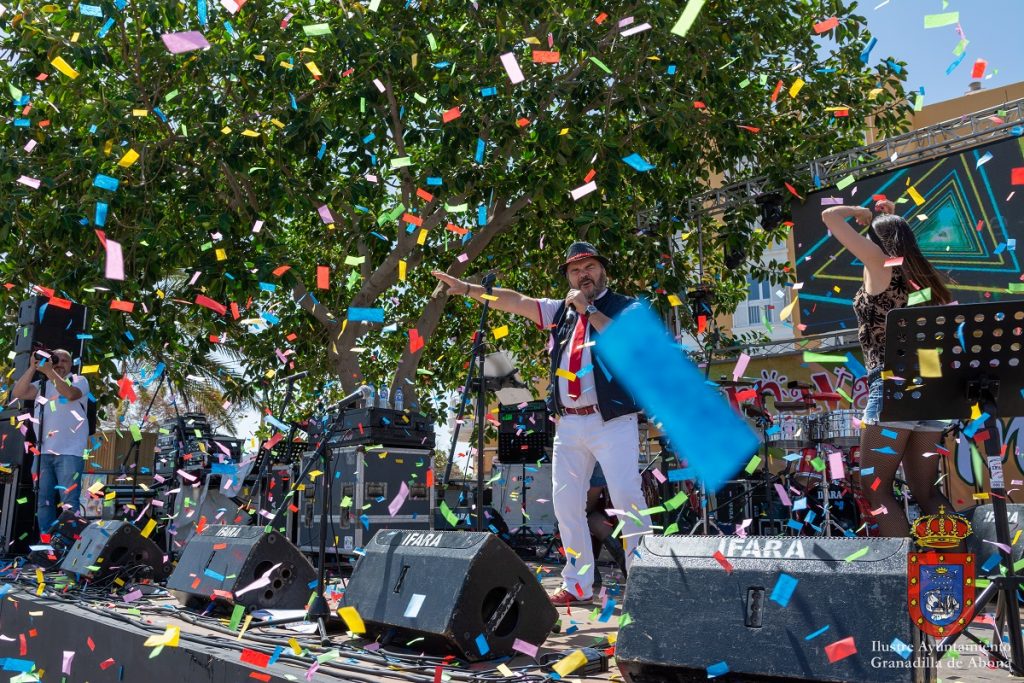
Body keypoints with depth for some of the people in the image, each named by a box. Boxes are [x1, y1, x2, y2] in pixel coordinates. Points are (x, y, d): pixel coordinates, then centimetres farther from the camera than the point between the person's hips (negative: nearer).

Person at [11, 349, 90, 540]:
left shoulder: (79, 380, 6)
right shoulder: (42, 385, 19)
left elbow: (71, 394, -15)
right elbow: (17, 393, 4)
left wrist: (49, 372, -17)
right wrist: (33, 368, -2)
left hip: (69, 452, -5)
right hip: (43, 452, 5)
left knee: (69, 501, -9)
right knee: (44, 501, 5)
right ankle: (45, 542, 10)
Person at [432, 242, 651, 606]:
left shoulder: (626, 307, 4)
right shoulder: (560, 310, 18)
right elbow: (515, 301, 13)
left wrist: (588, 309, -7)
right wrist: (467, 288, 6)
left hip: (612, 422, -5)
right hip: (568, 424, 5)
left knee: (627, 498, -10)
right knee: (566, 503, 5)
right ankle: (577, 586, 15)